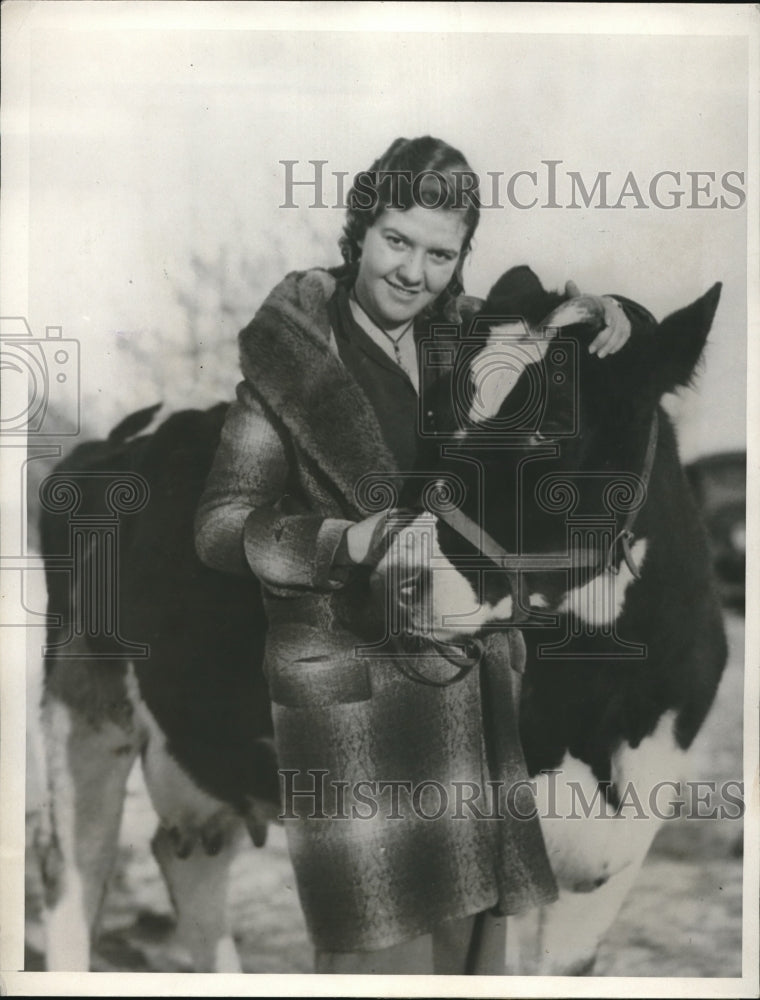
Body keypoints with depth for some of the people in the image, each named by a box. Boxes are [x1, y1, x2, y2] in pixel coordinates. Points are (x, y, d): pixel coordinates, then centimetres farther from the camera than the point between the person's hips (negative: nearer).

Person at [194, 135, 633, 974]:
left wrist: (596, 314, 2)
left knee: (470, 922, 15)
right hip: (353, 683, -5)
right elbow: (221, 526, -10)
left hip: (472, 679, 6)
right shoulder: (291, 353, -8)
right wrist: (349, 541, -25)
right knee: (383, 941, -1)